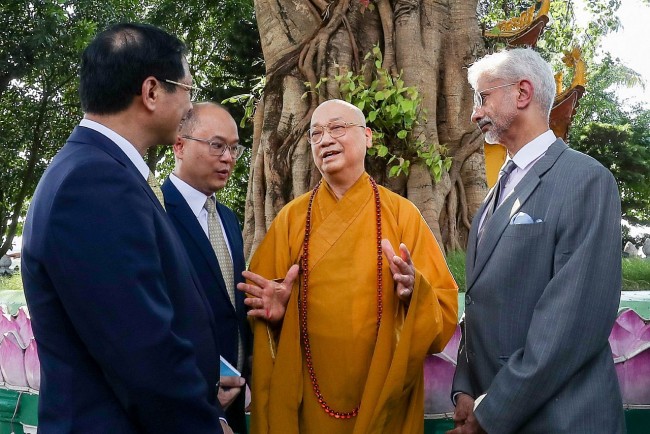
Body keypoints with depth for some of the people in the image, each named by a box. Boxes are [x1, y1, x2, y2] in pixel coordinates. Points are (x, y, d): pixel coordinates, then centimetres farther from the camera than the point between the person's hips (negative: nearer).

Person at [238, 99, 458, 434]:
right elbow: (260, 296, 5)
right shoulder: (291, 218, 2)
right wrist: (273, 310, -16)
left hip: (384, 398, -1)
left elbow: (445, 310, -4)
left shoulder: (401, 214, -3)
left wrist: (415, 292, -23)